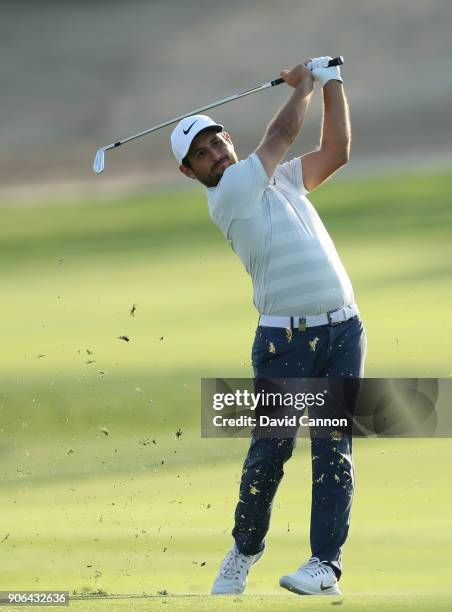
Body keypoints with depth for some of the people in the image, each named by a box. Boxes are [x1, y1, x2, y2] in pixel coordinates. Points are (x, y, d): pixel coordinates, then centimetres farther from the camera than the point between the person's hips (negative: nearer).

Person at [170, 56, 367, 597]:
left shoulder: (278, 179, 17)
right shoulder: (227, 196, -6)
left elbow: (336, 151, 19)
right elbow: (282, 134, 0)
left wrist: (331, 81, 16)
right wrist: (303, 85, 17)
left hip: (343, 330, 5)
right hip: (284, 341, -5)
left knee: (332, 449, -5)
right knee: (270, 451, -6)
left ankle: (326, 564, -10)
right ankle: (245, 550, 16)